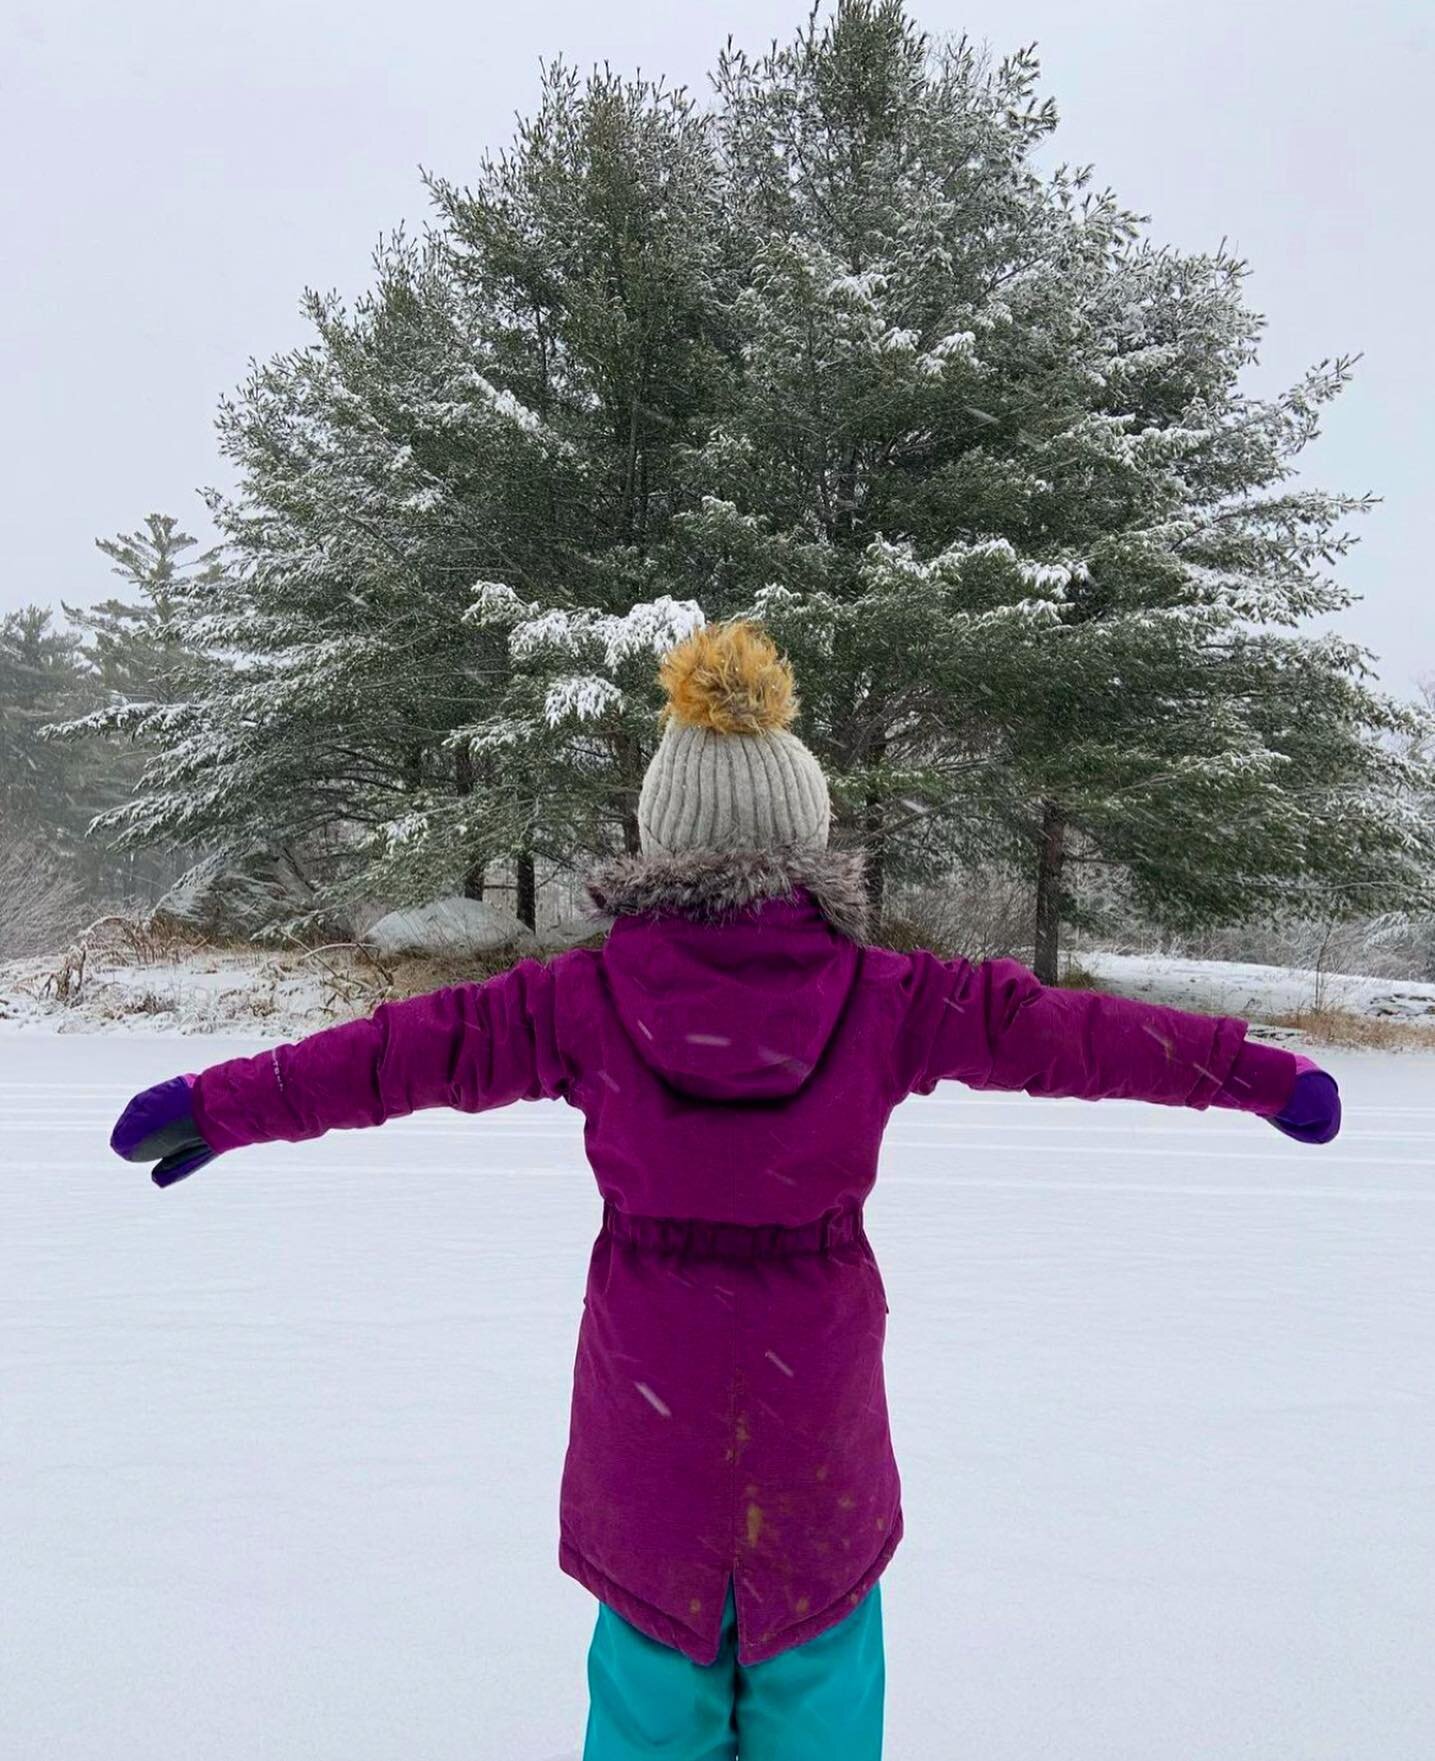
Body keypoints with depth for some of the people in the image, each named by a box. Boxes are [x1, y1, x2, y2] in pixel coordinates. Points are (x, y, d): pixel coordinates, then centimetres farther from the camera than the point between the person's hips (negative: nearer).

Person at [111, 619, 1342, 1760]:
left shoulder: (588, 996, -11)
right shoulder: (882, 998, -11)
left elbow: (418, 1043, -5)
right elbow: (1057, 1029, -5)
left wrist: (219, 1104, 6)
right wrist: (1257, 1075, 5)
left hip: (647, 1392, 0)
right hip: (817, 1391, 0)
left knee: (654, 1658, 21)